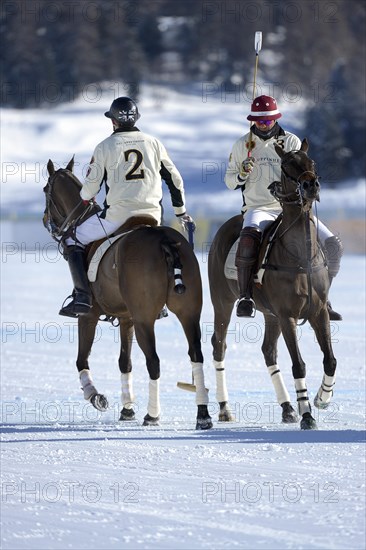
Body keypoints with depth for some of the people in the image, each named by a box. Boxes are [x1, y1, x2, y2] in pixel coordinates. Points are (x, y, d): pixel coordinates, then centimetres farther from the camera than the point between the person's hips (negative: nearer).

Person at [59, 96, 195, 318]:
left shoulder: (105, 147, -1)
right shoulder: (154, 143, 8)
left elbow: (91, 187, 1)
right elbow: (175, 180, 14)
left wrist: (85, 198, 25)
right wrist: (181, 212, 26)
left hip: (117, 215, -4)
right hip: (152, 215, 4)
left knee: (74, 241, 12)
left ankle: (82, 296, -3)